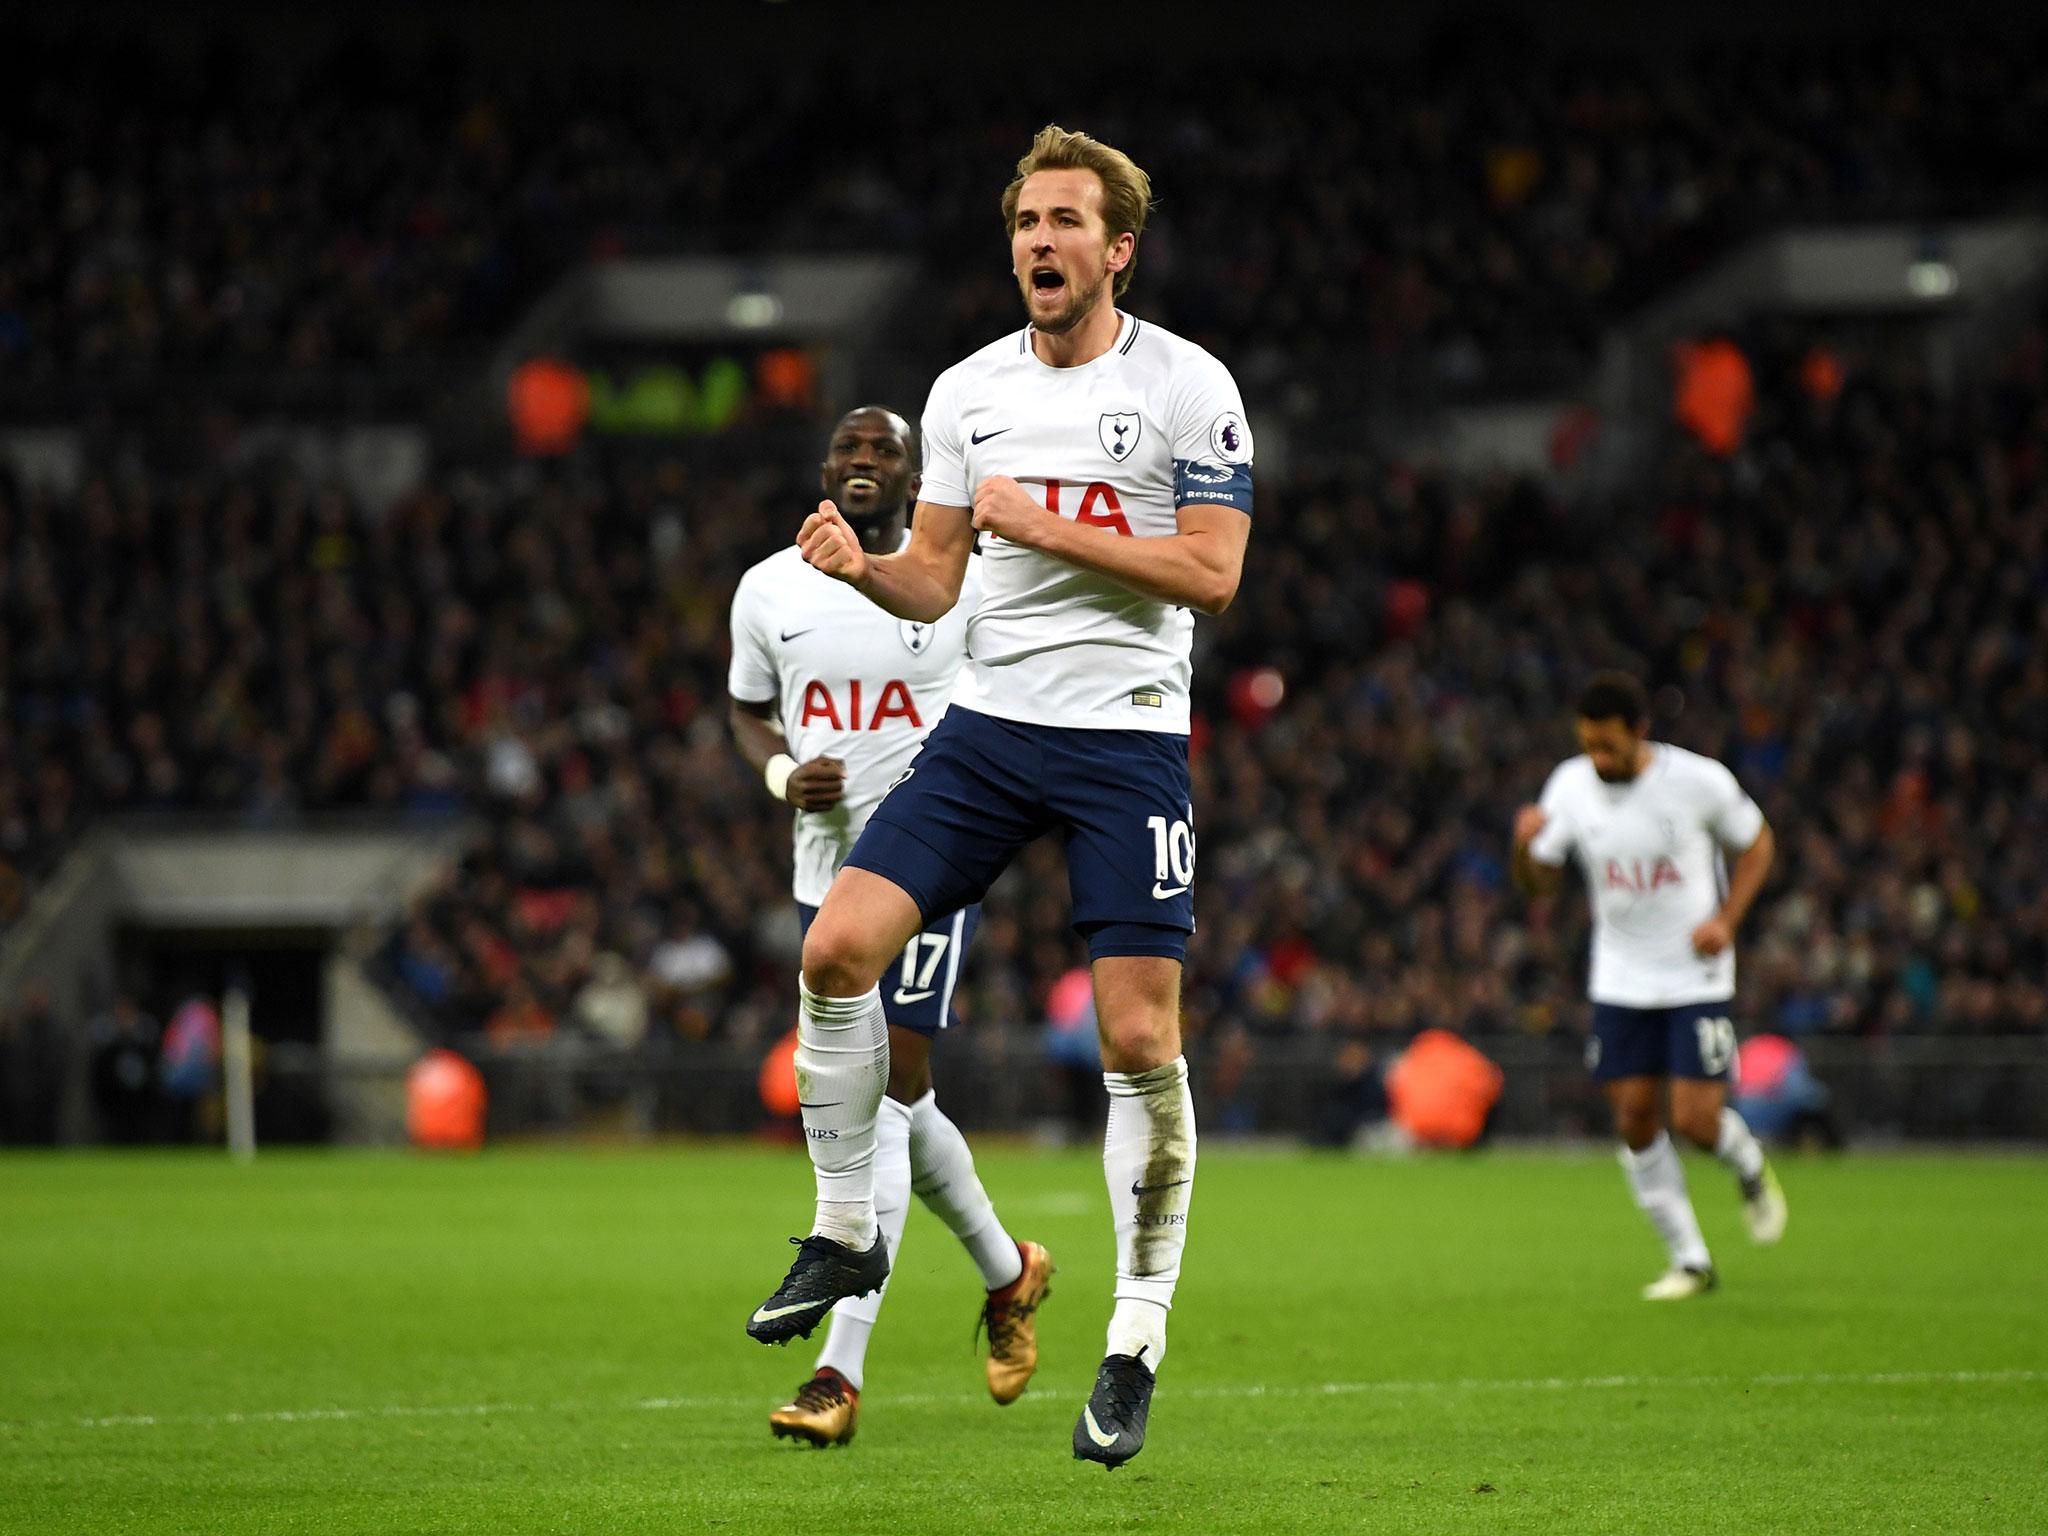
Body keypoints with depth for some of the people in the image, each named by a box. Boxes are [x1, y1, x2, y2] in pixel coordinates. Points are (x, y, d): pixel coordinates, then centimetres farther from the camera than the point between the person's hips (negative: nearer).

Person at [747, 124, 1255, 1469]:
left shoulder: (1187, 387, -4)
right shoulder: (968, 393, 10)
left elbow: (1212, 576, -10)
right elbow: (937, 584, 13)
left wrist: (1045, 527, -15)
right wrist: (860, 565, -8)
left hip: (1127, 737, -4)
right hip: (990, 721, 4)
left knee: (1141, 1039, -8)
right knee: (840, 950, -11)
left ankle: (1137, 1344, 3)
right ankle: (846, 1232, 8)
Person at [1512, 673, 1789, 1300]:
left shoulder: (1699, 781, -14)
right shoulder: (1570, 786, -6)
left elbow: (1756, 842, 2)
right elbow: (1539, 882, 0)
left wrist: (1725, 920, -11)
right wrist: (1525, 846, -23)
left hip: (1697, 976, -3)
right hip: (1620, 981, 3)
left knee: (1695, 1120, -11)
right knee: (1634, 1120, 0)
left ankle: (1751, 1168, 25)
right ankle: (1690, 1261, 14)